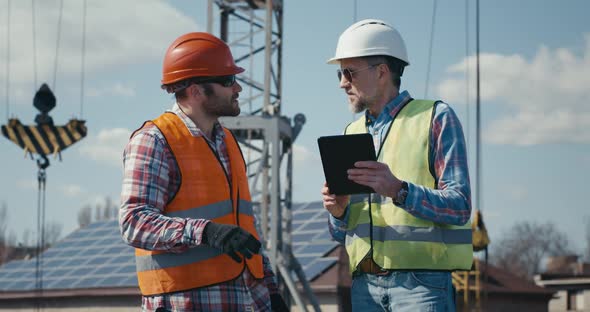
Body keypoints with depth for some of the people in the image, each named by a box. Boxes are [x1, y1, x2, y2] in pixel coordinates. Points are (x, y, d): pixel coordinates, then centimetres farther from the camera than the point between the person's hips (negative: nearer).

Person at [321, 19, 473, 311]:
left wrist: (398, 190, -23)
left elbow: (459, 207, -8)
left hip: (420, 283, -5)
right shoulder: (352, 133, 18)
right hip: (364, 285, 5)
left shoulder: (436, 118, 1)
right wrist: (338, 211, -4)